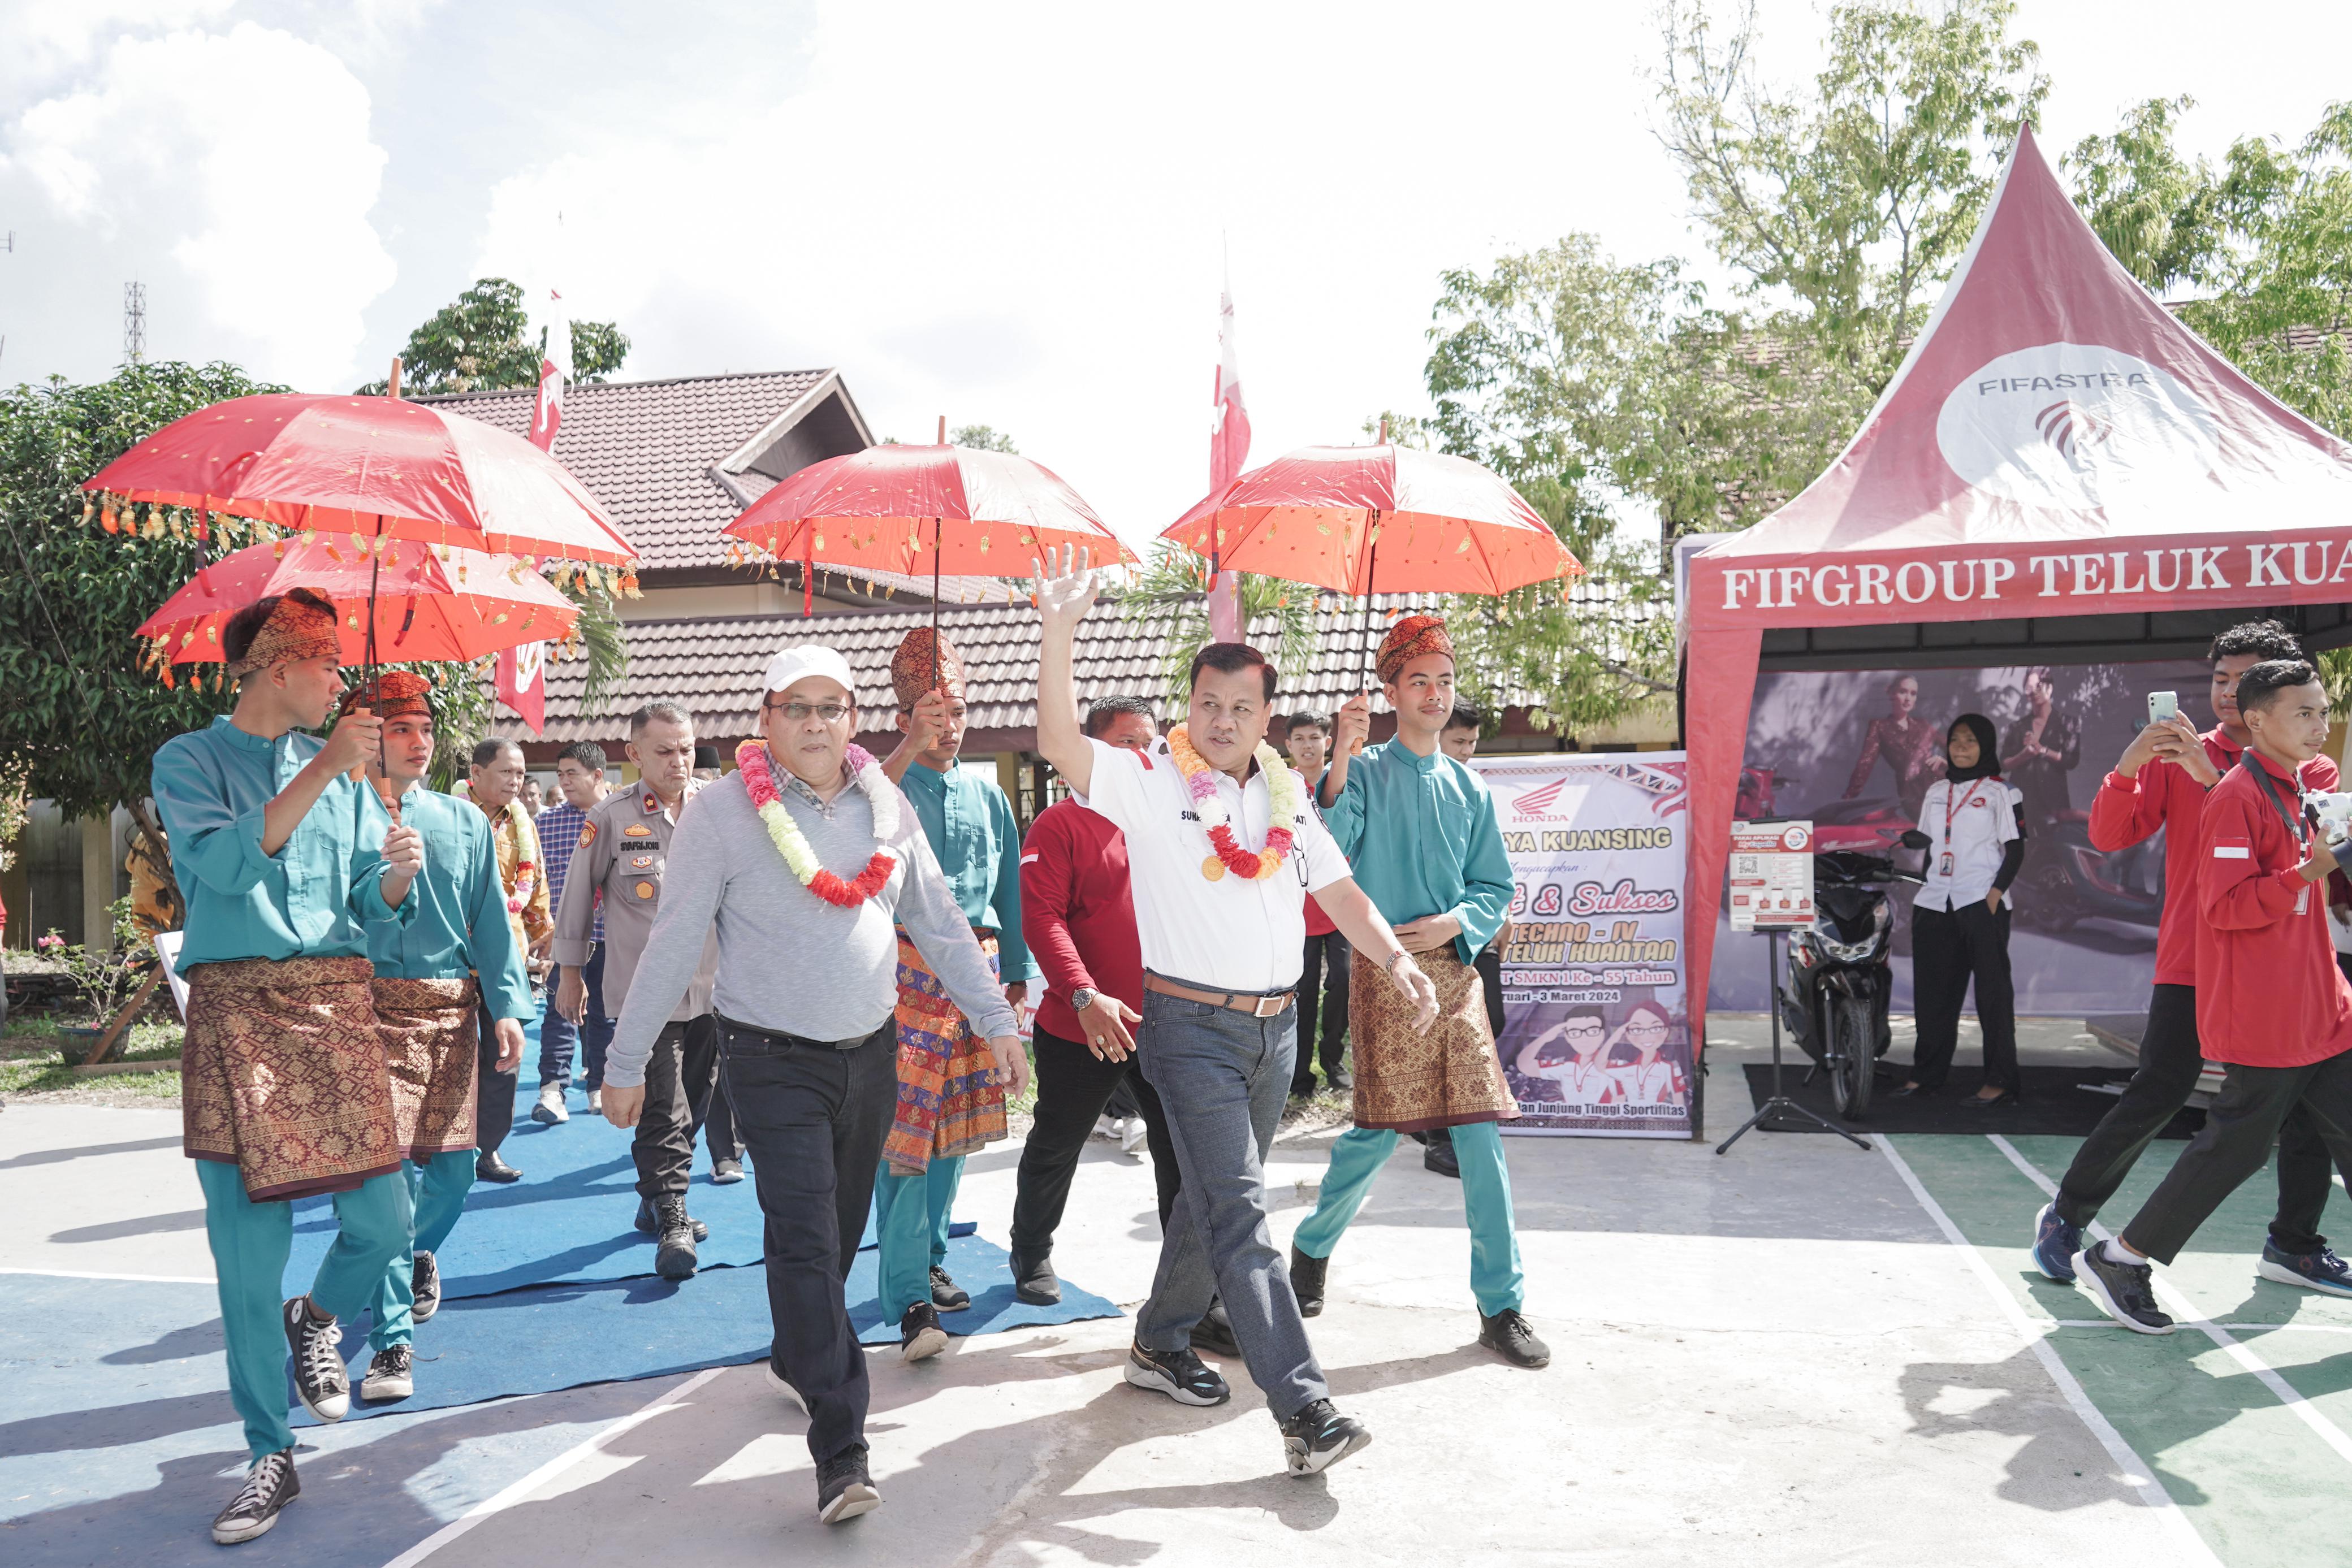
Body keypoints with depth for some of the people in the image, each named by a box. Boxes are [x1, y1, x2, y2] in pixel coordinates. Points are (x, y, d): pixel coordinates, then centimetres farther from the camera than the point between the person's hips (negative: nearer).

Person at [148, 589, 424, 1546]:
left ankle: (317, 1322, 31)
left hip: (337, 1004, 4)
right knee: (249, 1252, 1)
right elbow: (224, 863, -17)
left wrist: (396, 876, -6)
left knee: (384, 1220, -2)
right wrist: (323, 770, -20)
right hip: (237, 1009, -3)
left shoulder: (338, 770, 16)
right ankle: (271, 1457, 15)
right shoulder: (190, 760, 3)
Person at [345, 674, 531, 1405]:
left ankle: (418, 1252, 41)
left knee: (451, 1165, 7)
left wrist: (507, 1006, 4)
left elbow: (491, 920, 12)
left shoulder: (465, 821, 13)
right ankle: (392, 1341, -2)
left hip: (450, 1008, 4)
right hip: (368, 1007, -4)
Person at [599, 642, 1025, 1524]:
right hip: (775, 1061, -5)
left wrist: (996, 1020, 7)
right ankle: (841, 1452, -8)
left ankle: (797, 1357, 42)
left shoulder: (886, 806, 3)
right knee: (805, 1241, -10)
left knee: (841, 1229, 17)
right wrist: (626, 1062, -5)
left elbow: (939, 923, 9)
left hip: (871, 1053, 5)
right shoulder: (725, 811, -10)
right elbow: (673, 945, -7)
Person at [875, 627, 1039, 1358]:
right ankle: (910, 1300, -9)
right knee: (904, 1127, -9)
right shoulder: (890, 780, 0)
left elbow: (1010, 887, 18)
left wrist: (1016, 974, 15)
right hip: (907, 963, -5)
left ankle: (928, 1259, 27)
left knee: (955, 1123, 12)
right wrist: (913, 746, -30)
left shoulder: (987, 792, 14)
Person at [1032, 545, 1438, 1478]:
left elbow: (1338, 892, 13)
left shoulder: (1286, 797, 12)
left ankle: (1161, 1345, 35)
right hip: (1191, 1025, -6)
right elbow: (1059, 741, -20)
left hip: (1275, 1025, 6)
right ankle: (1304, 1410, -12)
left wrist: (1397, 961, -1)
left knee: (1213, 1194, 17)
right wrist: (1060, 631, -28)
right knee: (1239, 1210, -11)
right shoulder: (1149, 783, -6)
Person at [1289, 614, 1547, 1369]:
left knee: (1481, 1133, 0)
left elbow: (1495, 887, 14)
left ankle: (1502, 1306, 8)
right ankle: (1314, 1245, 27)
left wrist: (1456, 921, -7)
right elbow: (1328, 853, -18)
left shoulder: (1469, 788, 13)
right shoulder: (1366, 771, 1)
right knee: (1379, 1130, -1)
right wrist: (1341, 757, -28)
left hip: (1455, 970, 4)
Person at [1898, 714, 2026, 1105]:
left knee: (1992, 991, -4)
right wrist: (1922, 890, 14)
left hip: (1982, 904, -5)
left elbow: (2016, 849, -3)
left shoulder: (2000, 791, 1)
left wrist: (1996, 892, -15)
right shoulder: (1937, 792, 17)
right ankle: (1927, 1076, 13)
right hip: (1935, 905, 6)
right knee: (1932, 992, 7)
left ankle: (2001, 1082, -2)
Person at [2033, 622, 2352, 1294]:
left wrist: (2214, 778, -22)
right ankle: (2066, 1217, 3)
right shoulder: (2177, 758, 5)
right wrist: (2127, 769, -22)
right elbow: (2109, 836, -4)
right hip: (2195, 959, -3)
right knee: (2157, 1095, -10)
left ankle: (2293, 1244, 25)